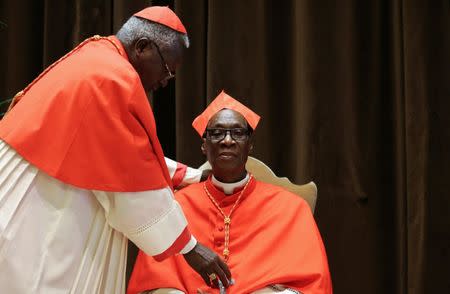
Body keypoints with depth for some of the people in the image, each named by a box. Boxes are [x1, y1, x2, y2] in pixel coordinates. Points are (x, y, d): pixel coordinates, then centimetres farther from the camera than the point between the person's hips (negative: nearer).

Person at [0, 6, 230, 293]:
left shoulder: (94, 62, 15)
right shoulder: (113, 80, -15)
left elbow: (127, 156, 24)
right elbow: (135, 185, -15)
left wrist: (194, 177, 25)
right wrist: (190, 246, -7)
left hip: (37, 219, 10)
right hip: (36, 227, -10)